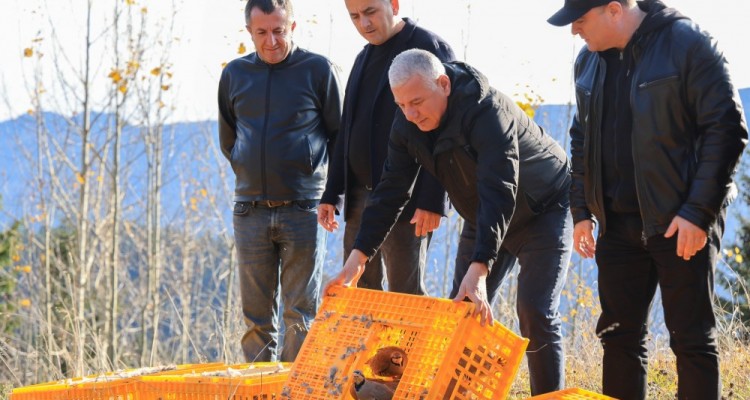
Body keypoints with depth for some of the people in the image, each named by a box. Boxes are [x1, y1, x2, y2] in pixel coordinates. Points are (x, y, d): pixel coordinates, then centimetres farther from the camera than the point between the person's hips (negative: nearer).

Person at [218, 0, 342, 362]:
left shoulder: (318, 70, -1)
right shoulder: (235, 74, 9)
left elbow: (340, 136, 7)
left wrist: (310, 168, 2)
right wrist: (247, 167, 12)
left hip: (302, 209, -3)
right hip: (250, 209, 3)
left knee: (301, 313, -2)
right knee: (256, 315, 5)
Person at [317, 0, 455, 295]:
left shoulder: (429, 48, -7)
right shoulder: (364, 58, 18)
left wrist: (432, 199, -20)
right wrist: (332, 194, 17)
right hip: (360, 194, 8)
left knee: (406, 297, -7)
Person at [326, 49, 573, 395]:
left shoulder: (488, 111, -34)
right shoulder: (408, 123, -12)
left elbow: (500, 194, -42)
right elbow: (390, 191, -8)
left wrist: (479, 268, -50)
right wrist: (358, 257, -16)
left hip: (541, 213, -7)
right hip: (483, 219, 7)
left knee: (535, 315, -16)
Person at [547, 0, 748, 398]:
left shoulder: (688, 44, -13)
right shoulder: (589, 61, 8)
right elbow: (582, 139, 19)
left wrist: (699, 212, -18)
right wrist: (582, 211, 12)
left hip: (682, 224, -6)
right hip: (619, 225, 7)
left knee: (692, 340, -2)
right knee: (619, 335, 10)